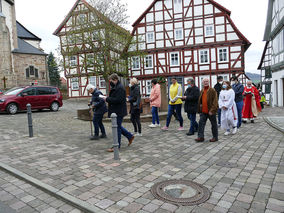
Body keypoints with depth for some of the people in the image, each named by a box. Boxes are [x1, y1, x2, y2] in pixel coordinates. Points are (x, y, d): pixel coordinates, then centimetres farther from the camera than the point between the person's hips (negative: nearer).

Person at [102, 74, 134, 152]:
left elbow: (117, 100, -27)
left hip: (119, 112, -10)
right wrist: (107, 98, 4)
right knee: (118, 126, 18)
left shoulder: (120, 88, -18)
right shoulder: (116, 87, 16)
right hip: (116, 111, 10)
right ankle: (130, 136, 30)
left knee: (117, 127, -2)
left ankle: (116, 146, 9)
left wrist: (107, 99, -19)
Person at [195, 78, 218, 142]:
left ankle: (215, 137, 20)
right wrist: (199, 110, 13)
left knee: (214, 124, 7)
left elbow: (215, 101, -13)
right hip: (203, 111, 6)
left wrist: (212, 110, -20)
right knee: (201, 123, 0)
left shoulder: (212, 90, -8)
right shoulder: (202, 91, 11)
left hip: (210, 111, -5)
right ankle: (200, 137, 5)